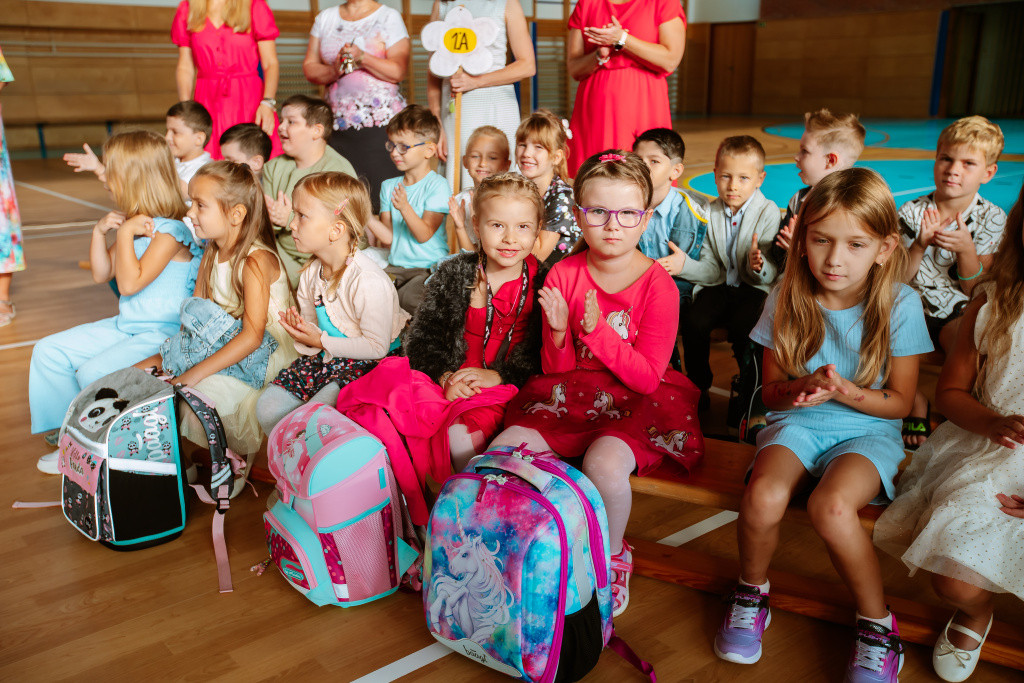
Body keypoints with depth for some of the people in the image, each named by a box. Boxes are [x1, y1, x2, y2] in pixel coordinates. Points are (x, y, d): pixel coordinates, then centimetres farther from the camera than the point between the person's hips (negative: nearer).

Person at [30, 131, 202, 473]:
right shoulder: (134, 225, 10)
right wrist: (100, 231, 3)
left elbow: (131, 282, -26)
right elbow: (102, 274, 16)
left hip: (162, 333, -10)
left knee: (92, 372, -25)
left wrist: (125, 233, -19)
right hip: (125, 326, 10)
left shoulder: (169, 231, -19)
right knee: (49, 351, 7)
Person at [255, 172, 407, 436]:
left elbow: (377, 347, -22)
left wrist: (320, 341, -20)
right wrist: (301, 328, -11)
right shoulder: (310, 274, 2)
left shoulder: (369, 282, -25)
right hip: (324, 357, 8)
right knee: (268, 408, -4)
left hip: (366, 365, -8)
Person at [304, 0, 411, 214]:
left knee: (380, 202, -12)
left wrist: (362, 58, -17)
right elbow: (309, 68, 13)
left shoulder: (389, 17, 5)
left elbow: (398, 72, -5)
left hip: (381, 122, -4)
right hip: (337, 123, 4)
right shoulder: (325, 18, 18)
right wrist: (333, 71, -7)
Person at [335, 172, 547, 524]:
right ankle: (412, 510, -6)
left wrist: (498, 375, -13)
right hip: (448, 382, 3)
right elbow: (422, 338, 6)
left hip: (504, 390, -3)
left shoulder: (543, 284, 0)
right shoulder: (453, 274, 7)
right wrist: (445, 375, -11)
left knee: (461, 436, -34)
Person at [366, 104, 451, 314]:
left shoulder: (437, 185, -6)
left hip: (429, 267, -6)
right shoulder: (389, 186, 12)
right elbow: (388, 237, 5)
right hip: (395, 267, 6)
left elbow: (424, 235, -15)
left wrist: (405, 207, -30)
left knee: (409, 300, -32)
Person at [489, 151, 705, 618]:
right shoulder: (564, 273, 0)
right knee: (502, 449, -19)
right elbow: (557, 369, 4)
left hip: (635, 402, -3)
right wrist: (558, 332, -19)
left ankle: (612, 555, -2)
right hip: (571, 395, 4)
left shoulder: (658, 285, -9)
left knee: (604, 464, -34)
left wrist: (597, 331, -23)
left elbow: (647, 377, -13)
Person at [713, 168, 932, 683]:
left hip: (867, 429, -1)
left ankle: (877, 625, -7)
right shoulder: (787, 300, -5)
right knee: (763, 496, -30)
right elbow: (770, 391, 4)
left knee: (831, 507, -33)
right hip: (796, 423, 2)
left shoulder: (900, 305, -9)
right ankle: (751, 593, 1)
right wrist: (801, 387, -19)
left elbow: (900, 402, -1)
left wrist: (846, 391, -21)